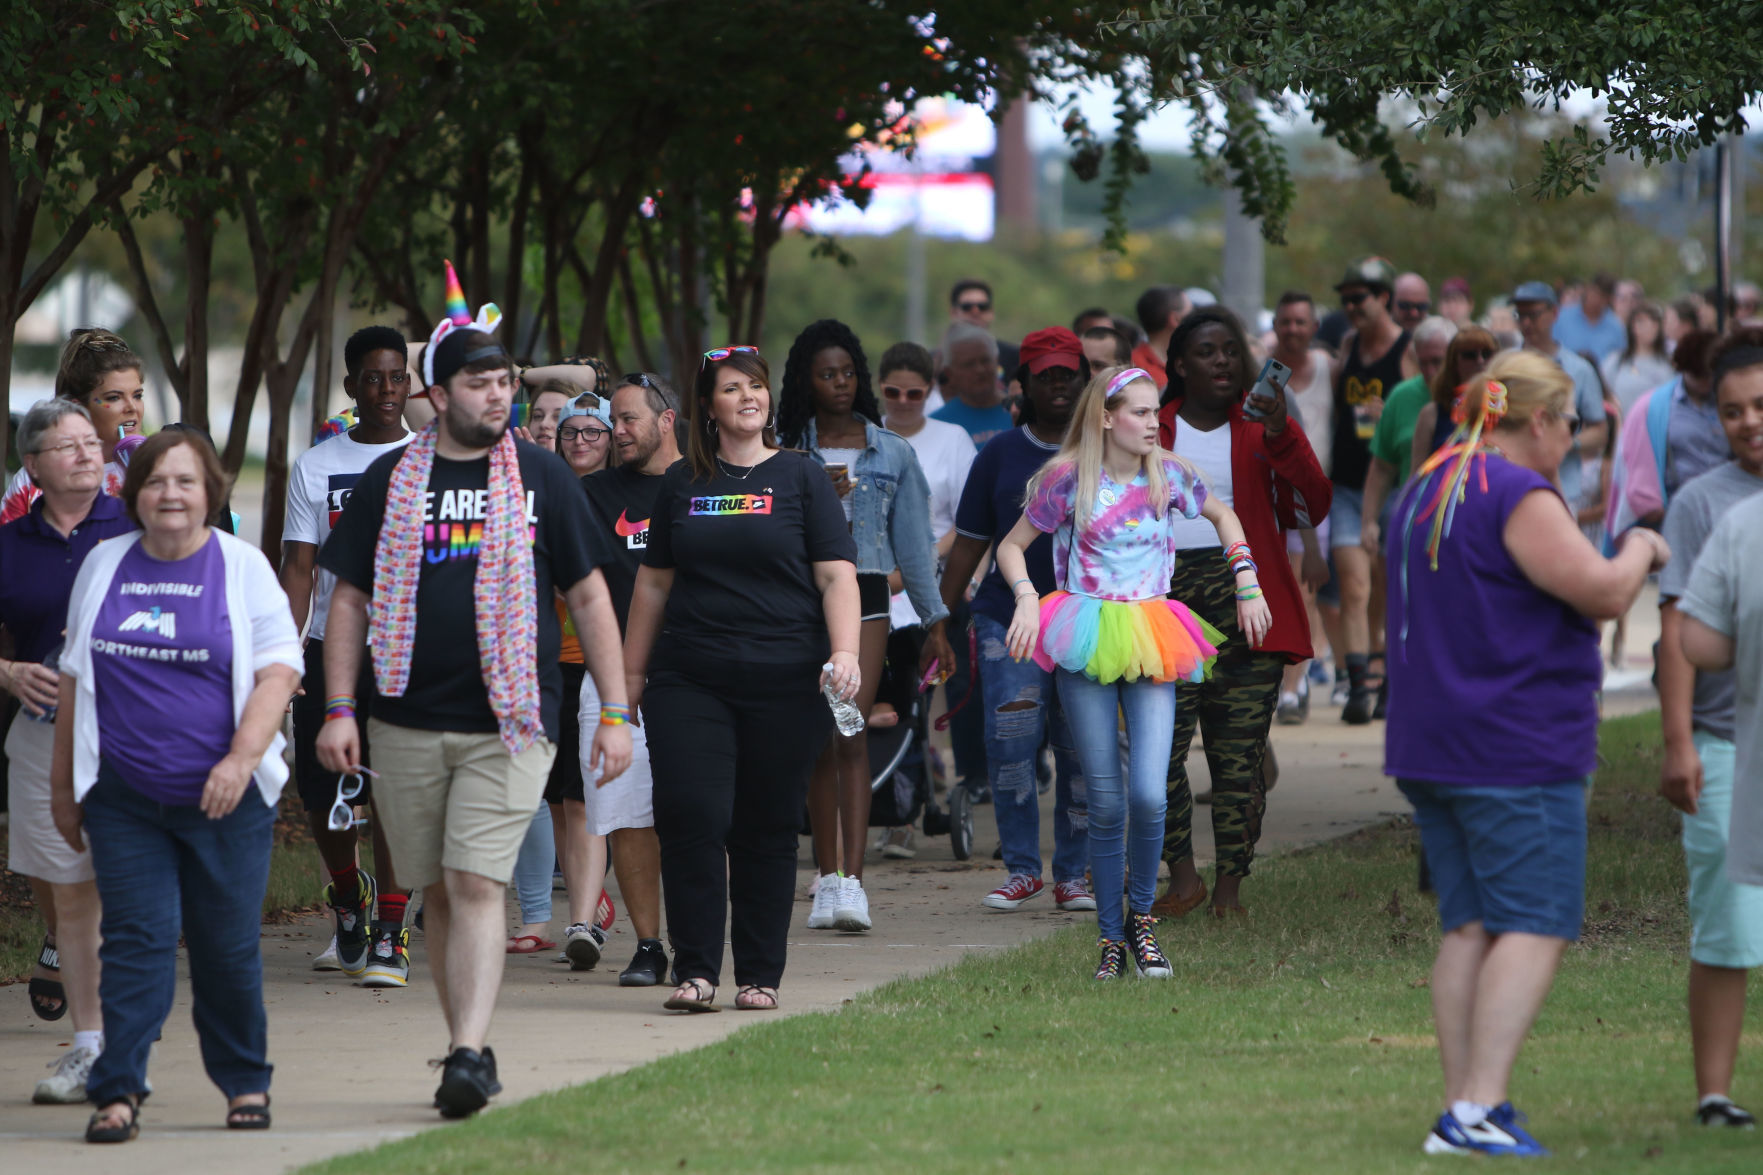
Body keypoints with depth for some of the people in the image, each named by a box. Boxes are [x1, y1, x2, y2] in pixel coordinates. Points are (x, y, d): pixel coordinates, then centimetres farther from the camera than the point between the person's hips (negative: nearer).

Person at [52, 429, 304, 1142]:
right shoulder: (103, 567, 10)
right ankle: (119, 1091, -8)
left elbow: (279, 670, -5)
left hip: (225, 798, -2)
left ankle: (245, 1083, 18)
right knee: (135, 941, -7)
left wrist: (242, 758, -19)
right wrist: (63, 782, 16)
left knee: (228, 948, 3)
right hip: (125, 801, 2)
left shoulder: (242, 567, 1)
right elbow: (75, 679, 17)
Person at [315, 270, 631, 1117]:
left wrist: (614, 712, 5)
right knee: (438, 894, 7)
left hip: (510, 725, -2)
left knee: (476, 884, -14)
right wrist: (338, 708, 0)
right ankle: (468, 1049, 18)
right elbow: (351, 600, 10)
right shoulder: (390, 482, 7)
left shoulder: (541, 479, 6)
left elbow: (589, 598, 9)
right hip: (408, 727, 2)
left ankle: (469, 1057, -19)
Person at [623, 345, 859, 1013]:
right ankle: (695, 971, -5)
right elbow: (653, 583, 19)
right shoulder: (682, 483, 12)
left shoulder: (800, 478, 5)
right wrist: (631, 670, 18)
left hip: (783, 682, -2)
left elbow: (837, 576, -1)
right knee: (690, 818, -10)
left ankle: (760, 976, 10)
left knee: (768, 830, 2)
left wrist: (844, 653, -15)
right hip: (689, 681, 2)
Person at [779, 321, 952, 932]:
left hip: (863, 595, -1)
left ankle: (851, 881, -21)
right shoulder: (784, 452, 6)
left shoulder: (891, 452, 9)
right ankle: (827, 877, 12)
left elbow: (912, 539, 11)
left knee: (850, 732, -15)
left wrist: (934, 619, 10)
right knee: (818, 743, 3)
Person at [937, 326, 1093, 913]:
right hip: (1011, 617, 0)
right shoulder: (999, 456, 8)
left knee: (1082, 750, 0)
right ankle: (1021, 869, -2)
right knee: (1010, 736, -14)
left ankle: (1072, 875, 11)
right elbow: (968, 544, 11)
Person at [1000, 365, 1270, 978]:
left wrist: (1247, 582, 16)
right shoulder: (1068, 478, -2)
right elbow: (1012, 546, 8)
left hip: (1151, 647, 1)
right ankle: (1110, 936, 11)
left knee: (1148, 795, -13)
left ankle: (1142, 916, 9)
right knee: (1105, 802, -2)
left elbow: (1222, 514, 24)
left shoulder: (1169, 474, 4)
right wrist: (1027, 599, -9)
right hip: (1085, 649, -1)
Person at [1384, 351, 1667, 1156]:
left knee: (1469, 926, 9)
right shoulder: (1519, 496, -14)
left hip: (1429, 746, 9)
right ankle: (1479, 1106, -17)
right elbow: (1603, 593, -19)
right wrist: (1642, 550, 2)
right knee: (1535, 925, -8)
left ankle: (1462, 1108, 4)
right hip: (1515, 749, -9)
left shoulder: (1426, 488, 15)